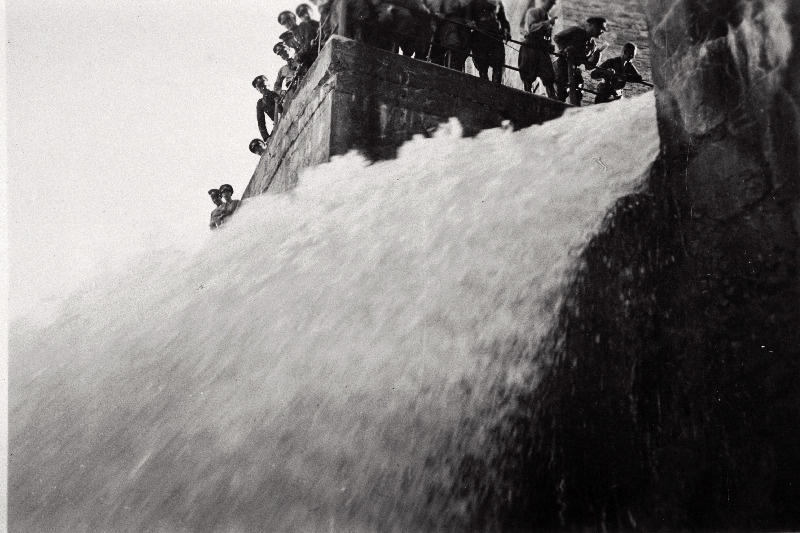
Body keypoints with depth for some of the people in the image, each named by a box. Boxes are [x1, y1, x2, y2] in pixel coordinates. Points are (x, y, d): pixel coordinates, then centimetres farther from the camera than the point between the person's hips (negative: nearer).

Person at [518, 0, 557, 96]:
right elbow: (530, 27, -18)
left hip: (543, 50, 6)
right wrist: (547, 23, -24)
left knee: (549, 79, -7)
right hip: (530, 49, -6)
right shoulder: (532, 12, 1)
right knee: (528, 79, -6)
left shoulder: (547, 16, 22)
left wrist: (550, 47, 8)